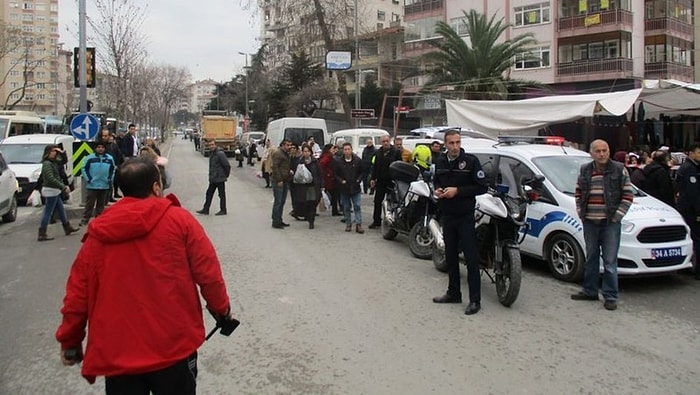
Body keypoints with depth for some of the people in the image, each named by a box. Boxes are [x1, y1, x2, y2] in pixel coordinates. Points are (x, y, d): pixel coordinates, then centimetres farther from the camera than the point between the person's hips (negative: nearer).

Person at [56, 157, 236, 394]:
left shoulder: (98, 232, 0)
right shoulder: (180, 220, -6)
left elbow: (78, 293, 3)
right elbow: (208, 274, -7)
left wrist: (69, 340, 16)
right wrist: (221, 309, 10)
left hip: (117, 353, 2)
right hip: (174, 347, -2)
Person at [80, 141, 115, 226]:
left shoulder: (109, 158, 5)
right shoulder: (90, 158, -5)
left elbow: (112, 170, 15)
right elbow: (84, 169, -1)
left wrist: (110, 179, 5)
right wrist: (88, 179, -7)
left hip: (105, 186, 3)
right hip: (92, 185, -3)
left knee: (101, 204, 12)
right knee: (89, 203, -1)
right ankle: (85, 219, 6)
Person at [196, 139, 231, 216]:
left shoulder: (220, 154, -19)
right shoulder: (211, 153, 10)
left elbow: (227, 165, -19)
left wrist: (226, 175, -8)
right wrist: (211, 176, 15)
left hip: (219, 178, -9)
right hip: (213, 179, 9)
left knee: (222, 195, 3)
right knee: (209, 193, 12)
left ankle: (223, 210, 13)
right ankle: (205, 209, 20)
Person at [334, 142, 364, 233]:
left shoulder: (358, 161, -1)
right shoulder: (338, 162, -3)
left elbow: (362, 172, 10)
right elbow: (335, 174, 4)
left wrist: (358, 180, -4)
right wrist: (341, 181, -8)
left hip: (355, 188, 0)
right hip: (344, 188, 0)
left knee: (357, 207, -4)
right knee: (346, 208, 10)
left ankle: (358, 224, -2)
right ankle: (348, 224, 20)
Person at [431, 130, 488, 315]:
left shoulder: (471, 161, -10)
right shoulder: (440, 161, 8)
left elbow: (482, 187, -11)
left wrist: (457, 191, -19)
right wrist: (437, 189, 0)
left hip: (465, 216, -6)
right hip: (447, 215, 6)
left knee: (471, 258, -5)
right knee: (450, 256, 14)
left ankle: (475, 300, 0)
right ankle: (453, 293, 27)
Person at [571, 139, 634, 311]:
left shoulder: (619, 170, -3)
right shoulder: (584, 171, 8)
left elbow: (628, 195, -2)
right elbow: (578, 193, 18)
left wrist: (617, 216, -8)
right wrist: (580, 212, 7)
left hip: (610, 223, -4)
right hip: (589, 222, 4)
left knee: (610, 261, -2)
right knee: (591, 258, 14)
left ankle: (610, 296, 6)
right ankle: (589, 291, 25)